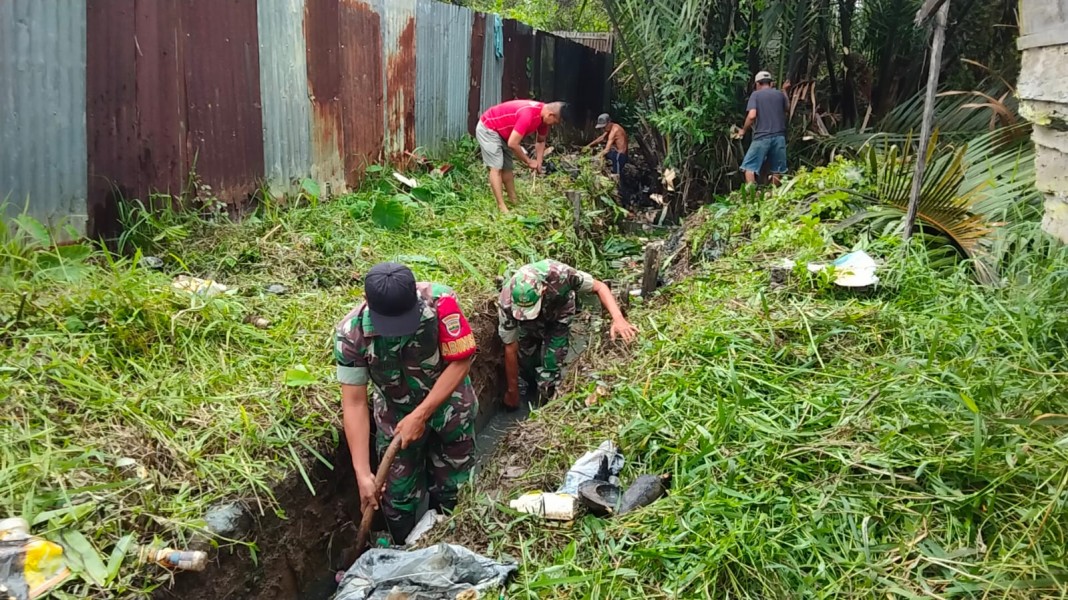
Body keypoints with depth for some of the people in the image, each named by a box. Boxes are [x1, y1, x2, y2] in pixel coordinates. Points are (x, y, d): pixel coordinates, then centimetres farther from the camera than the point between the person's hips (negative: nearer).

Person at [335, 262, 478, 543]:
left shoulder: (440, 301, -32)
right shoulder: (350, 334, -28)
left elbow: (461, 362, -24)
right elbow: (354, 404, -22)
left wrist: (420, 416, -26)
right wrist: (363, 473, -24)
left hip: (449, 407, 0)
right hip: (396, 416, 0)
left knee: (451, 489, 16)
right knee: (397, 497, 10)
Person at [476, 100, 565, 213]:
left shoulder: (543, 115, -5)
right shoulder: (528, 114, -35)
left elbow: (540, 141, 14)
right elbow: (512, 144, -32)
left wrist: (538, 162, 2)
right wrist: (528, 161, -18)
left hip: (501, 132, 10)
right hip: (487, 129, -10)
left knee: (507, 167, 12)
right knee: (496, 167, -14)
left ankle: (513, 201, 19)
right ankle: (501, 207, -16)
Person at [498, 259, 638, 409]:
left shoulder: (559, 274, -44)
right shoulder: (507, 302, -38)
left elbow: (599, 286, -27)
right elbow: (510, 349, -24)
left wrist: (618, 318, -42)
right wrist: (512, 390, -15)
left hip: (558, 316, -1)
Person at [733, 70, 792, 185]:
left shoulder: (756, 94, 1)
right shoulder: (780, 94, 11)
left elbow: (752, 116, -13)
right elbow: (788, 110, 30)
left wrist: (743, 130, 1)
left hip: (762, 137, -4)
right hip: (779, 136, 4)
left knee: (749, 167, 0)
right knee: (777, 169, 11)